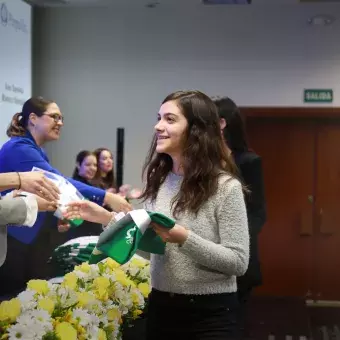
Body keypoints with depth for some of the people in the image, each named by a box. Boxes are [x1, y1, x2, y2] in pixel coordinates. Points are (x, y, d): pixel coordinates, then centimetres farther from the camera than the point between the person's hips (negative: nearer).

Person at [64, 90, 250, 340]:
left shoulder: (225, 187, -12)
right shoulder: (158, 181, 4)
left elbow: (238, 262, -14)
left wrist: (184, 238, -23)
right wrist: (107, 218, 0)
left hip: (210, 313, -5)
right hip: (161, 306, 5)